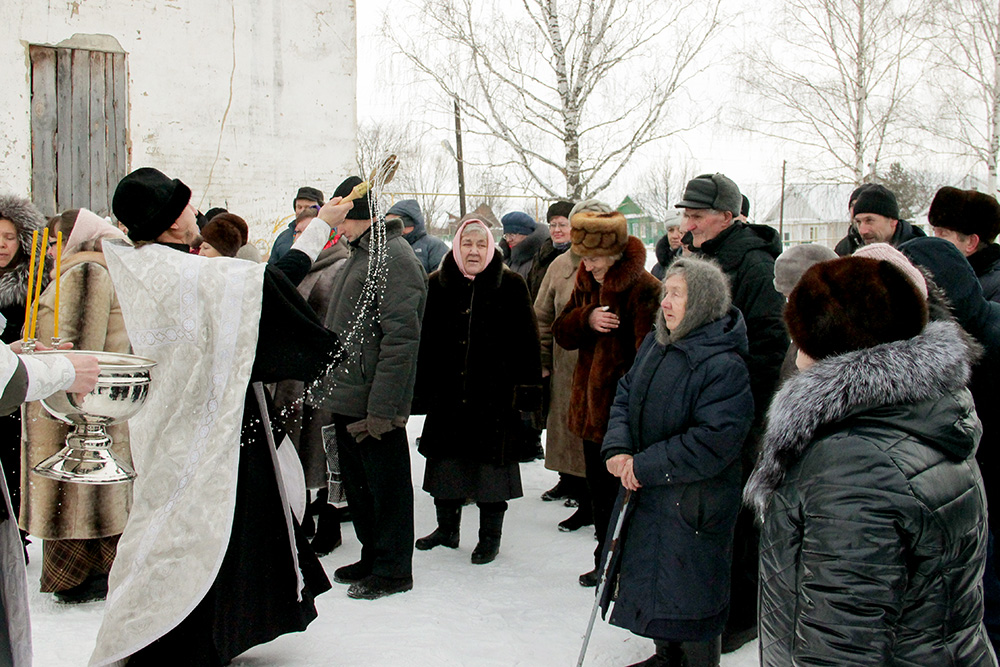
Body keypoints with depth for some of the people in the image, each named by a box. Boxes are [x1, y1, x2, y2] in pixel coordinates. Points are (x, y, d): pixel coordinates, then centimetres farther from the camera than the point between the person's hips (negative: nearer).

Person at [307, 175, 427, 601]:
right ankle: (372, 556, 32)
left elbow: (401, 337, -23)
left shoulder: (393, 258, -16)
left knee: (385, 482, 3)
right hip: (346, 398, 10)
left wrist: (381, 406, -25)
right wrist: (328, 385, 19)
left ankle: (393, 569, 15)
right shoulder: (359, 254, 16)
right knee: (357, 481, 18)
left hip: (374, 404, -10)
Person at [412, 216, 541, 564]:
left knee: (492, 461, 3)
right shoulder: (437, 285, 6)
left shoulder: (510, 285, -1)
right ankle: (447, 528, 30)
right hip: (446, 393, 3)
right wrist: (420, 389, 4)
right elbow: (423, 340, 8)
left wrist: (526, 386, -8)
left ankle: (490, 536, 17)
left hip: (495, 395, -3)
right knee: (446, 459, 12)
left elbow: (526, 341, -2)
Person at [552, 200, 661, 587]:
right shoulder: (587, 282, 11)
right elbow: (562, 333, 9)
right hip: (591, 406, 8)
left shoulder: (643, 288, -16)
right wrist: (587, 319, -11)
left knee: (623, 494, 0)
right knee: (599, 492, 18)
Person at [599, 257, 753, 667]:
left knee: (689, 594, 4)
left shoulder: (724, 366, -21)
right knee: (651, 579, 21)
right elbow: (625, 397, 9)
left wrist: (645, 465, -22)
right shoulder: (655, 344, 4)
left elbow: (714, 441, -26)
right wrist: (617, 448, -10)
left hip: (694, 504, -8)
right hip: (644, 494, 8)